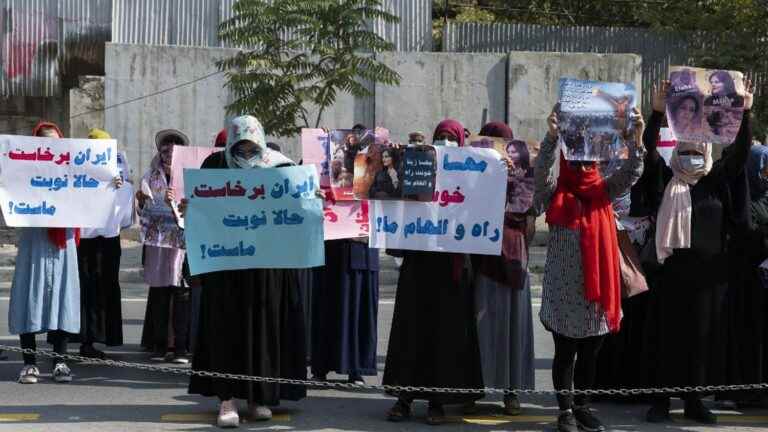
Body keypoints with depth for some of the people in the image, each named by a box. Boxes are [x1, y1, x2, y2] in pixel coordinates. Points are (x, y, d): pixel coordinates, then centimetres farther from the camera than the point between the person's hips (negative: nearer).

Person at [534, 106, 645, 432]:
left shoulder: (603, 191, 7)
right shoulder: (555, 192, -2)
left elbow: (630, 174, -5)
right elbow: (542, 169, -19)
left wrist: (637, 140, -21)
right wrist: (552, 136, -34)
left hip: (596, 285, 4)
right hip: (563, 286, -4)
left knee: (590, 351, 11)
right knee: (565, 351, 4)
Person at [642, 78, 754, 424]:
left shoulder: (716, 181, 8)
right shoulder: (666, 180, 3)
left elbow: (741, 152, 2)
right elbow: (649, 150, -8)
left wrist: (746, 112, -7)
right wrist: (658, 111, -17)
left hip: (710, 270, 3)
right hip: (674, 269, -2)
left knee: (703, 335, 7)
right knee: (669, 334, 2)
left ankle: (694, 400, 17)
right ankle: (661, 399, 9)